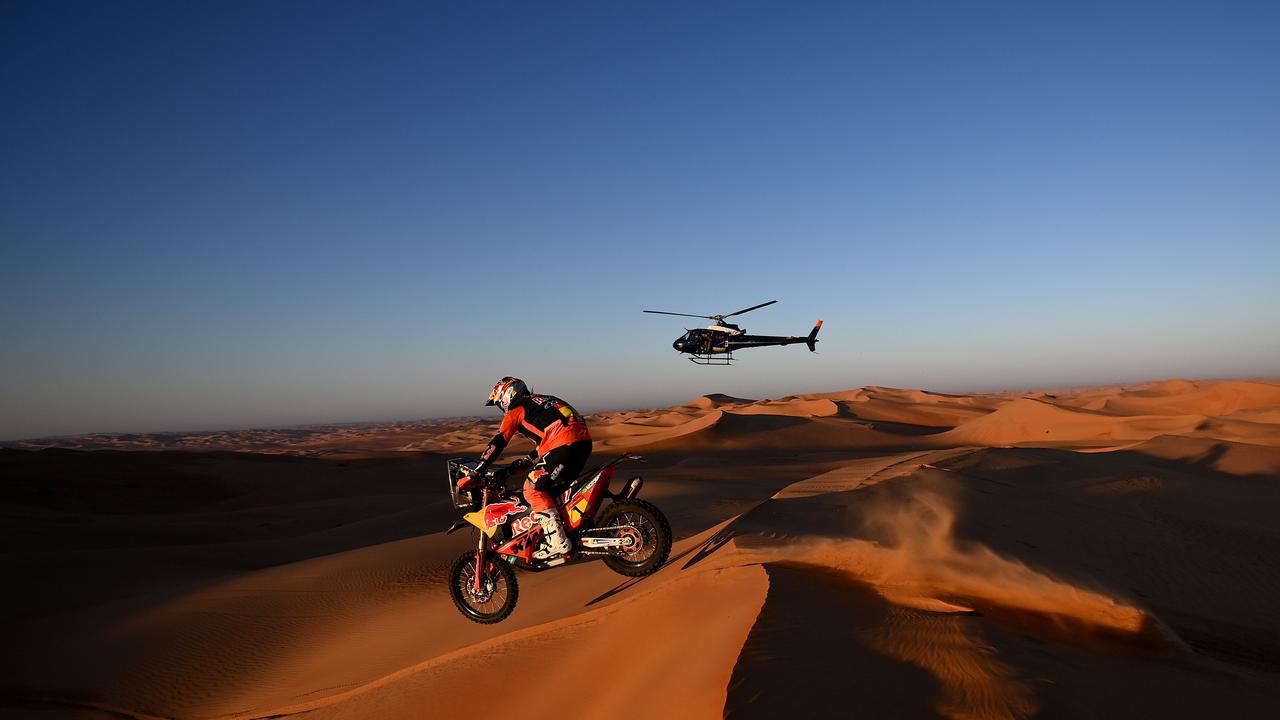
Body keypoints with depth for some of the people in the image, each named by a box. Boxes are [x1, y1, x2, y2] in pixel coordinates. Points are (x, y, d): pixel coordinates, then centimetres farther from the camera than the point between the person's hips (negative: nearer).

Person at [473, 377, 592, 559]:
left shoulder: (517, 409, 9)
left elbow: (497, 443, 4)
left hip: (566, 444, -9)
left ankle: (557, 542, -8)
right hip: (584, 441, 9)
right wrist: (524, 462, 42)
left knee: (532, 489, -3)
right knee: (554, 488, 23)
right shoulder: (539, 402, 33)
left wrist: (475, 472, 7)